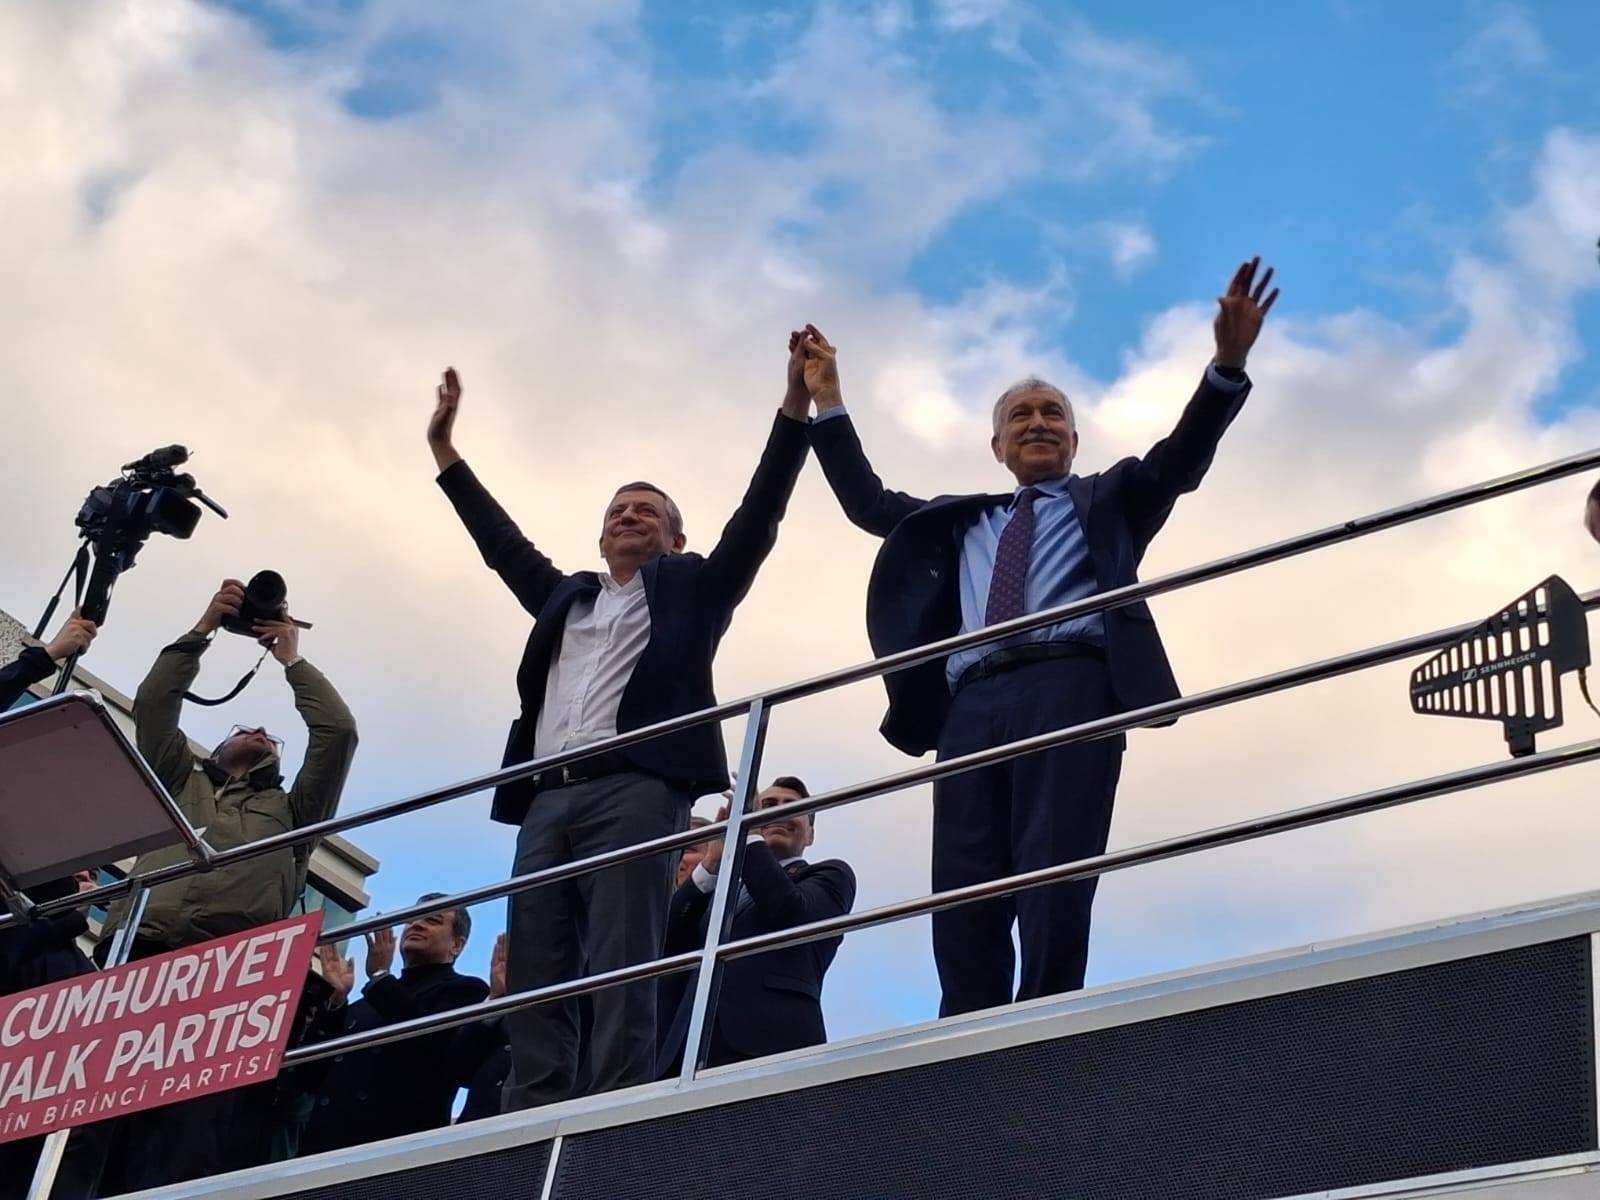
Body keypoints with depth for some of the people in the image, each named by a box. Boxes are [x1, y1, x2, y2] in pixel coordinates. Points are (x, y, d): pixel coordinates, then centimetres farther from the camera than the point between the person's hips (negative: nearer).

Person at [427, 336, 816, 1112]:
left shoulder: (691, 587, 22)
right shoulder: (565, 598, 33)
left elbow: (758, 515, 14)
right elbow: (504, 545, 40)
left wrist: (795, 405, 6)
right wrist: (446, 454, 42)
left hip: (635, 786, -5)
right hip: (548, 796, 5)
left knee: (621, 966, -16)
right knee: (536, 975, -6)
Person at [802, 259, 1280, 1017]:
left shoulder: (1110, 500, 25)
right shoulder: (958, 522, 35)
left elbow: (1180, 459, 10)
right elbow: (869, 503, 31)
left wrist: (1227, 363, -5)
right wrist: (826, 401, 25)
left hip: (1070, 683, -3)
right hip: (973, 703, 3)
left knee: (1052, 869, -18)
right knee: (965, 885, -10)